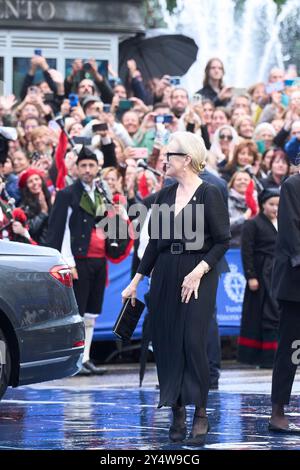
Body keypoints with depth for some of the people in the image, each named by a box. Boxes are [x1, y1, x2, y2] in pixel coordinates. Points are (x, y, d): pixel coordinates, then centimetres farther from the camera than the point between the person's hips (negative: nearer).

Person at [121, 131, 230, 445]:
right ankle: (176, 413, 11)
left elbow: (222, 241, -7)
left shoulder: (209, 194, -7)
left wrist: (199, 271, -18)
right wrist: (136, 281, 13)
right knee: (165, 343, 3)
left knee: (193, 342, -11)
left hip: (198, 277, -6)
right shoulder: (164, 196, 10)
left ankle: (200, 416, -2)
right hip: (164, 276, 6)